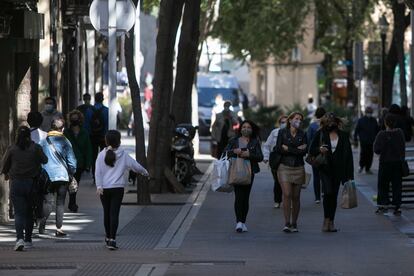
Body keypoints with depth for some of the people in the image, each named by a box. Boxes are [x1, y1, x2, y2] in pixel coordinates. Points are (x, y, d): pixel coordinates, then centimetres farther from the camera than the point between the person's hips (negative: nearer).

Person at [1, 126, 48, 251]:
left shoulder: (11, 149, -4)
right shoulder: (35, 148, -5)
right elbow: (45, 160, -1)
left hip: (16, 184, -1)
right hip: (32, 183, 1)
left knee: (19, 212, -3)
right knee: (29, 212, 14)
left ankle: (20, 238, -23)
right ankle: (28, 240, 21)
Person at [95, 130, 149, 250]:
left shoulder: (101, 155, 0)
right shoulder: (123, 155, 0)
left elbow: (98, 172, -6)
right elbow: (135, 166, 10)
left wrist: (99, 186, -10)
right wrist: (145, 172, 28)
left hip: (104, 189, 1)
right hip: (118, 188, -1)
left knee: (106, 213, 15)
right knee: (114, 213, -5)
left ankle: (108, 237, 28)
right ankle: (112, 240, -15)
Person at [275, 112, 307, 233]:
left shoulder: (302, 134, 8)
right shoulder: (282, 132, 4)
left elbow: (304, 152, -5)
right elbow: (278, 149, -8)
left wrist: (288, 149, -8)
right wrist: (297, 149, -9)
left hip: (298, 167, 2)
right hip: (284, 167, -2)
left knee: (296, 197, 3)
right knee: (287, 194, -13)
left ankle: (294, 223, 12)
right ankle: (287, 223, -13)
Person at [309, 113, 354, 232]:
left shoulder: (343, 135, 5)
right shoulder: (320, 134, 2)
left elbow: (348, 155, 5)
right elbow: (311, 150, 5)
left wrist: (349, 174, -1)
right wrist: (319, 149, -19)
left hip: (338, 169, 2)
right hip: (325, 168, -2)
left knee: (334, 195, 6)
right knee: (328, 192, -18)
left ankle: (331, 221, 14)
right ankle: (326, 219, -5)